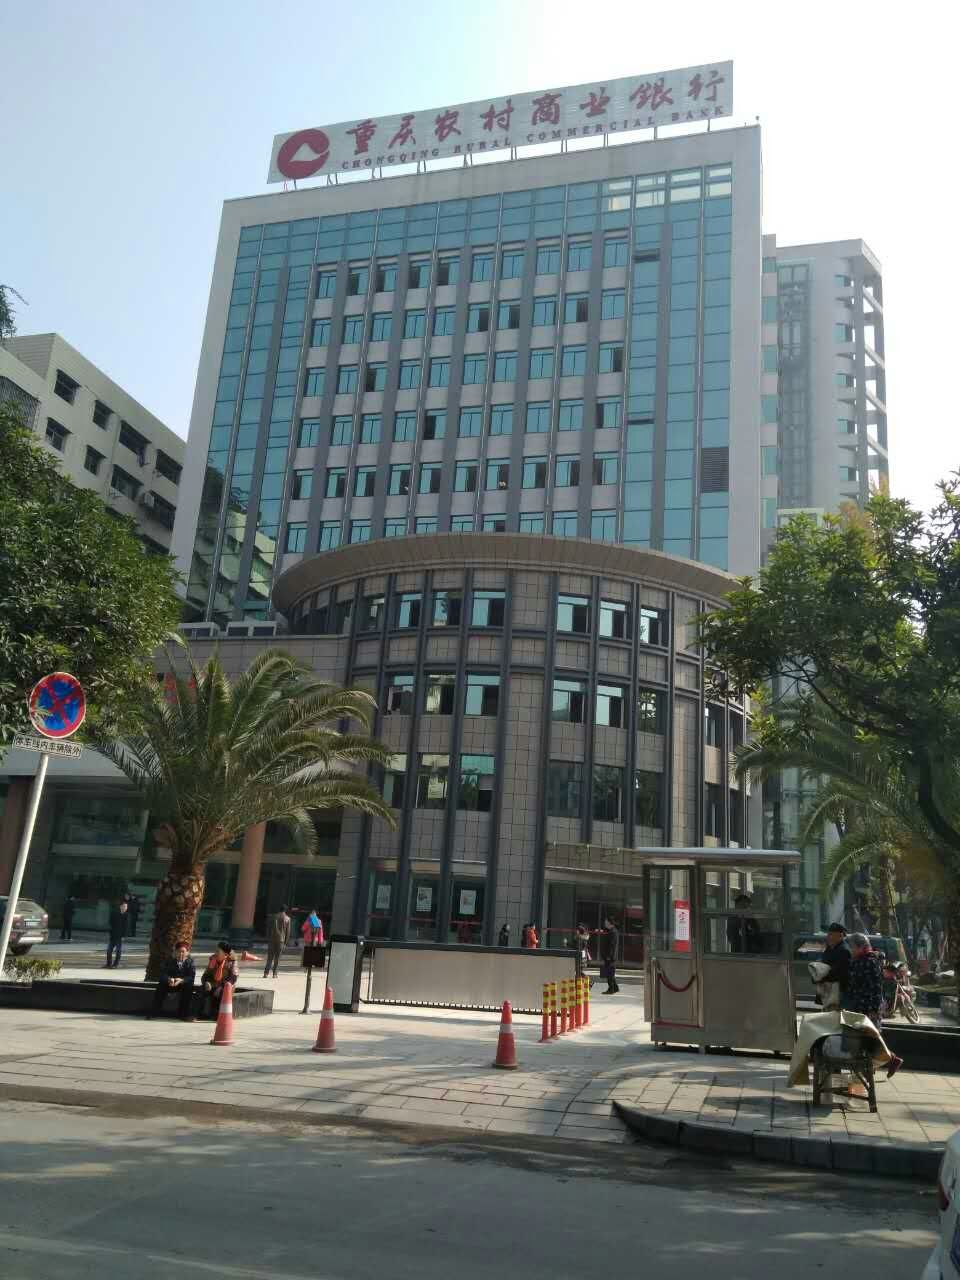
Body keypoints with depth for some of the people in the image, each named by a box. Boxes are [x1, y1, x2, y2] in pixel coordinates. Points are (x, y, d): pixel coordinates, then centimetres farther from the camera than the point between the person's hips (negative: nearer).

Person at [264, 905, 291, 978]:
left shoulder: (273, 917, 5)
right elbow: (288, 931, 2)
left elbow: (268, 928, 3)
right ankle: (274, 973, 5)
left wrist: (268, 938, 8)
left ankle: (266, 973, -8)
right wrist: (286, 941, 8)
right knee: (277, 958, 7)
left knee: (270, 957, 4)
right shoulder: (287, 919, 2)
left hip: (272, 939, 1)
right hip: (281, 940, -1)